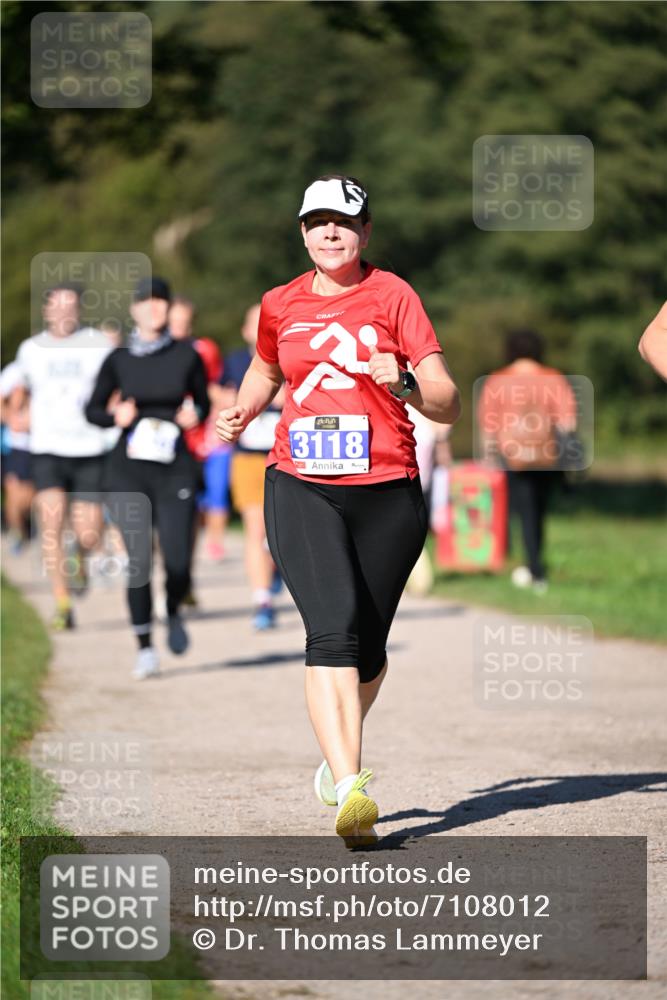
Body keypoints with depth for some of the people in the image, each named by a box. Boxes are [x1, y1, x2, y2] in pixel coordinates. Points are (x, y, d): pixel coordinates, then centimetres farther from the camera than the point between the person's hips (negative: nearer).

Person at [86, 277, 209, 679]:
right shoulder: (119, 359, 3)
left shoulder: (187, 355, 2)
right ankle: (146, 649, 5)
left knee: (178, 562, -8)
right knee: (139, 560, -6)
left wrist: (195, 415, -8)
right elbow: (93, 409, 10)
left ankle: (174, 612, 27)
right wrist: (115, 417, -10)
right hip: (130, 469, 0)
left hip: (176, 469, 0)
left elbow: (203, 402, 14)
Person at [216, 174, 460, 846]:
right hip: (301, 490, 0)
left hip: (387, 494, 0)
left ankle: (341, 752, 39)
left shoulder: (392, 296, 0)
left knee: (367, 649, 9)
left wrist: (405, 384, -23)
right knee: (334, 628, -20)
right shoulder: (280, 306, 9)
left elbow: (448, 406, -3)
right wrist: (243, 411, 11)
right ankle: (350, 790, -29)